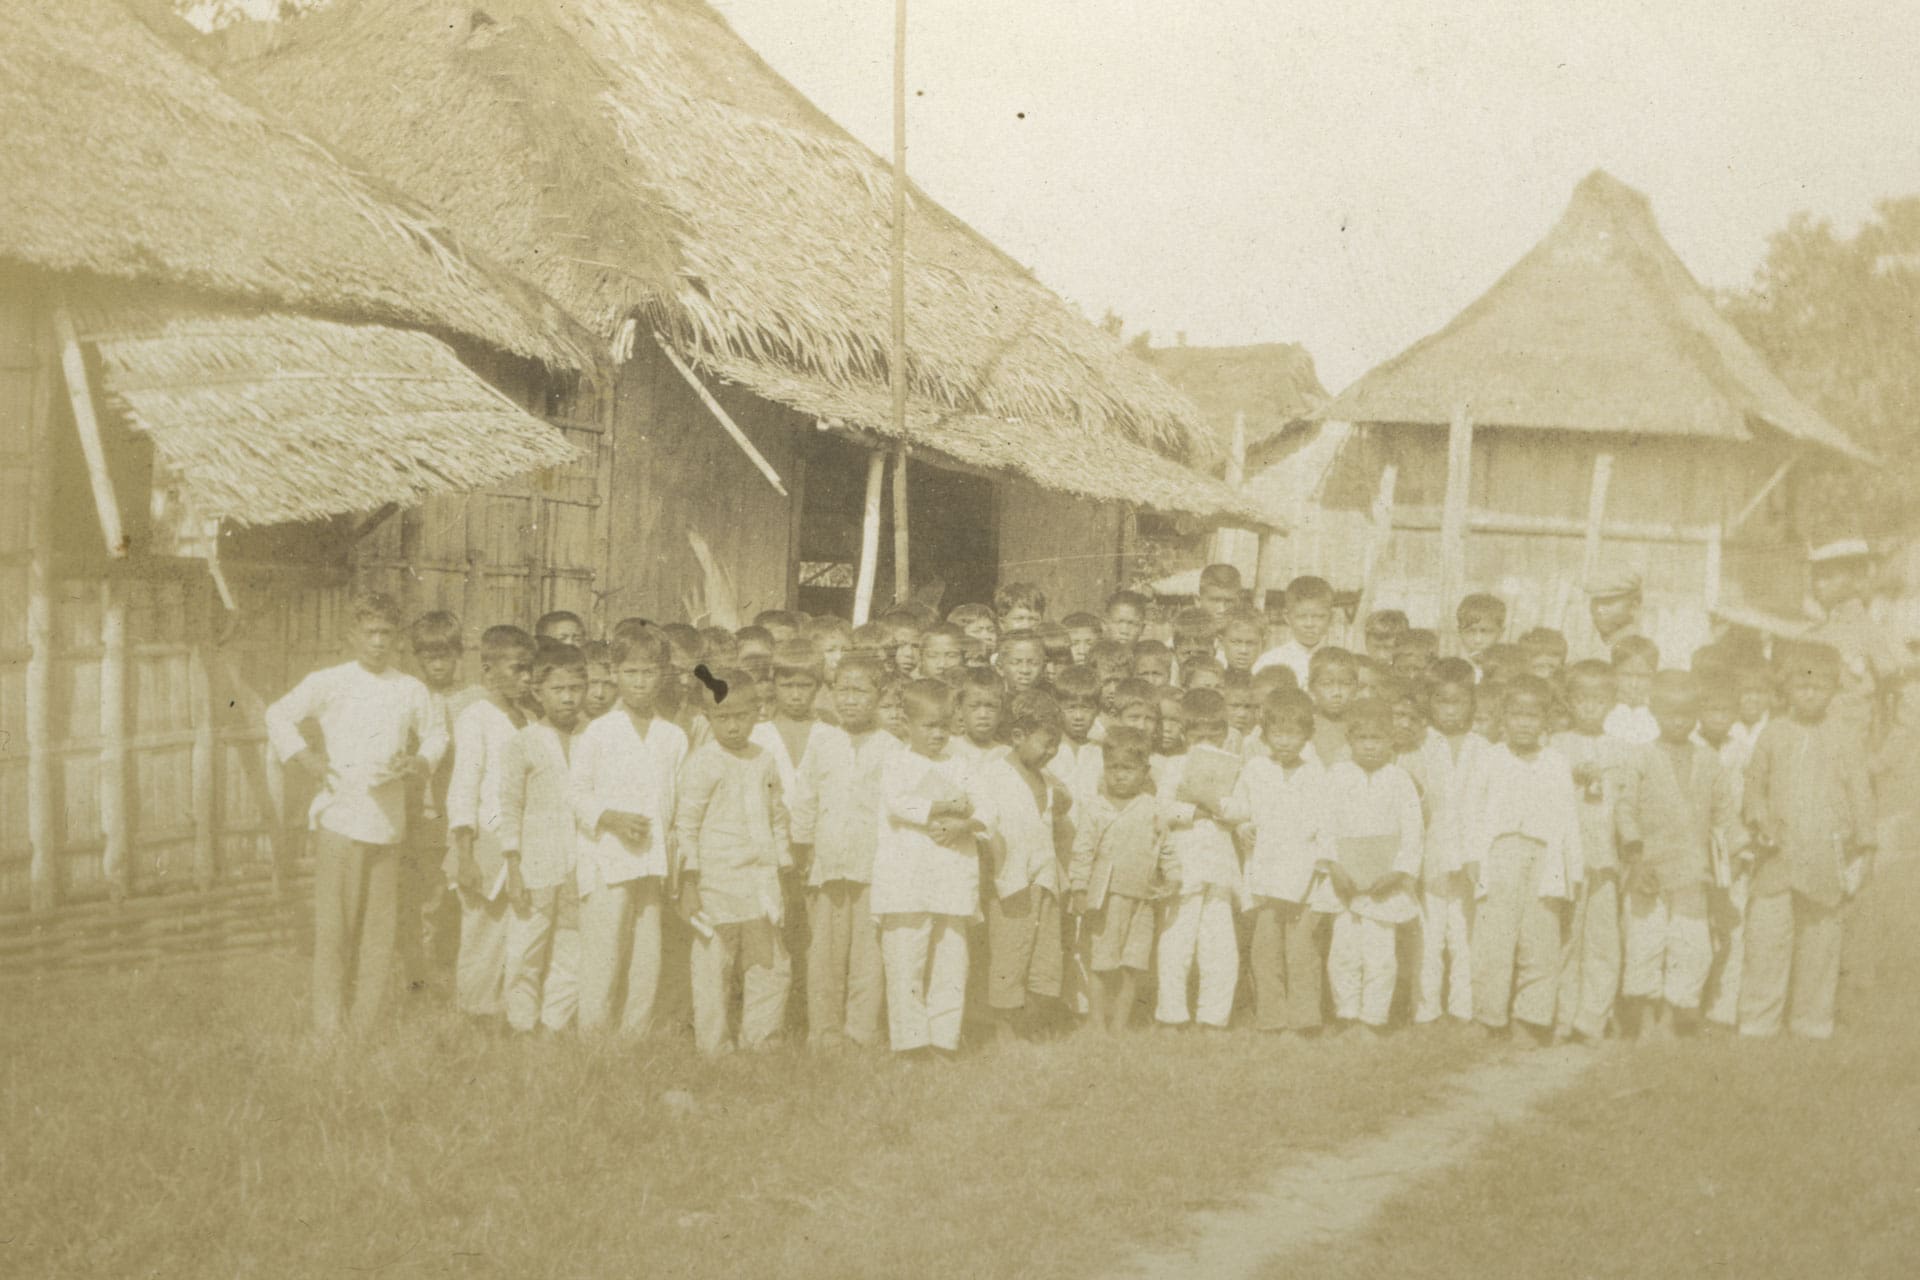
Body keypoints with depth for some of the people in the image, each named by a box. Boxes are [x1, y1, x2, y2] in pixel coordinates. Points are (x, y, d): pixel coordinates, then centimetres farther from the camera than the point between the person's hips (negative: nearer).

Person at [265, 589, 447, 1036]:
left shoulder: (412, 691, 9)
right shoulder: (328, 683, 1)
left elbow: (436, 734, 22)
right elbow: (278, 717, 7)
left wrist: (420, 762, 4)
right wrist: (304, 759, -3)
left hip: (388, 823, 3)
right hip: (340, 818, -3)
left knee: (380, 926, 4)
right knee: (333, 925, -3)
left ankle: (366, 1026, 13)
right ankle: (327, 1027, 5)